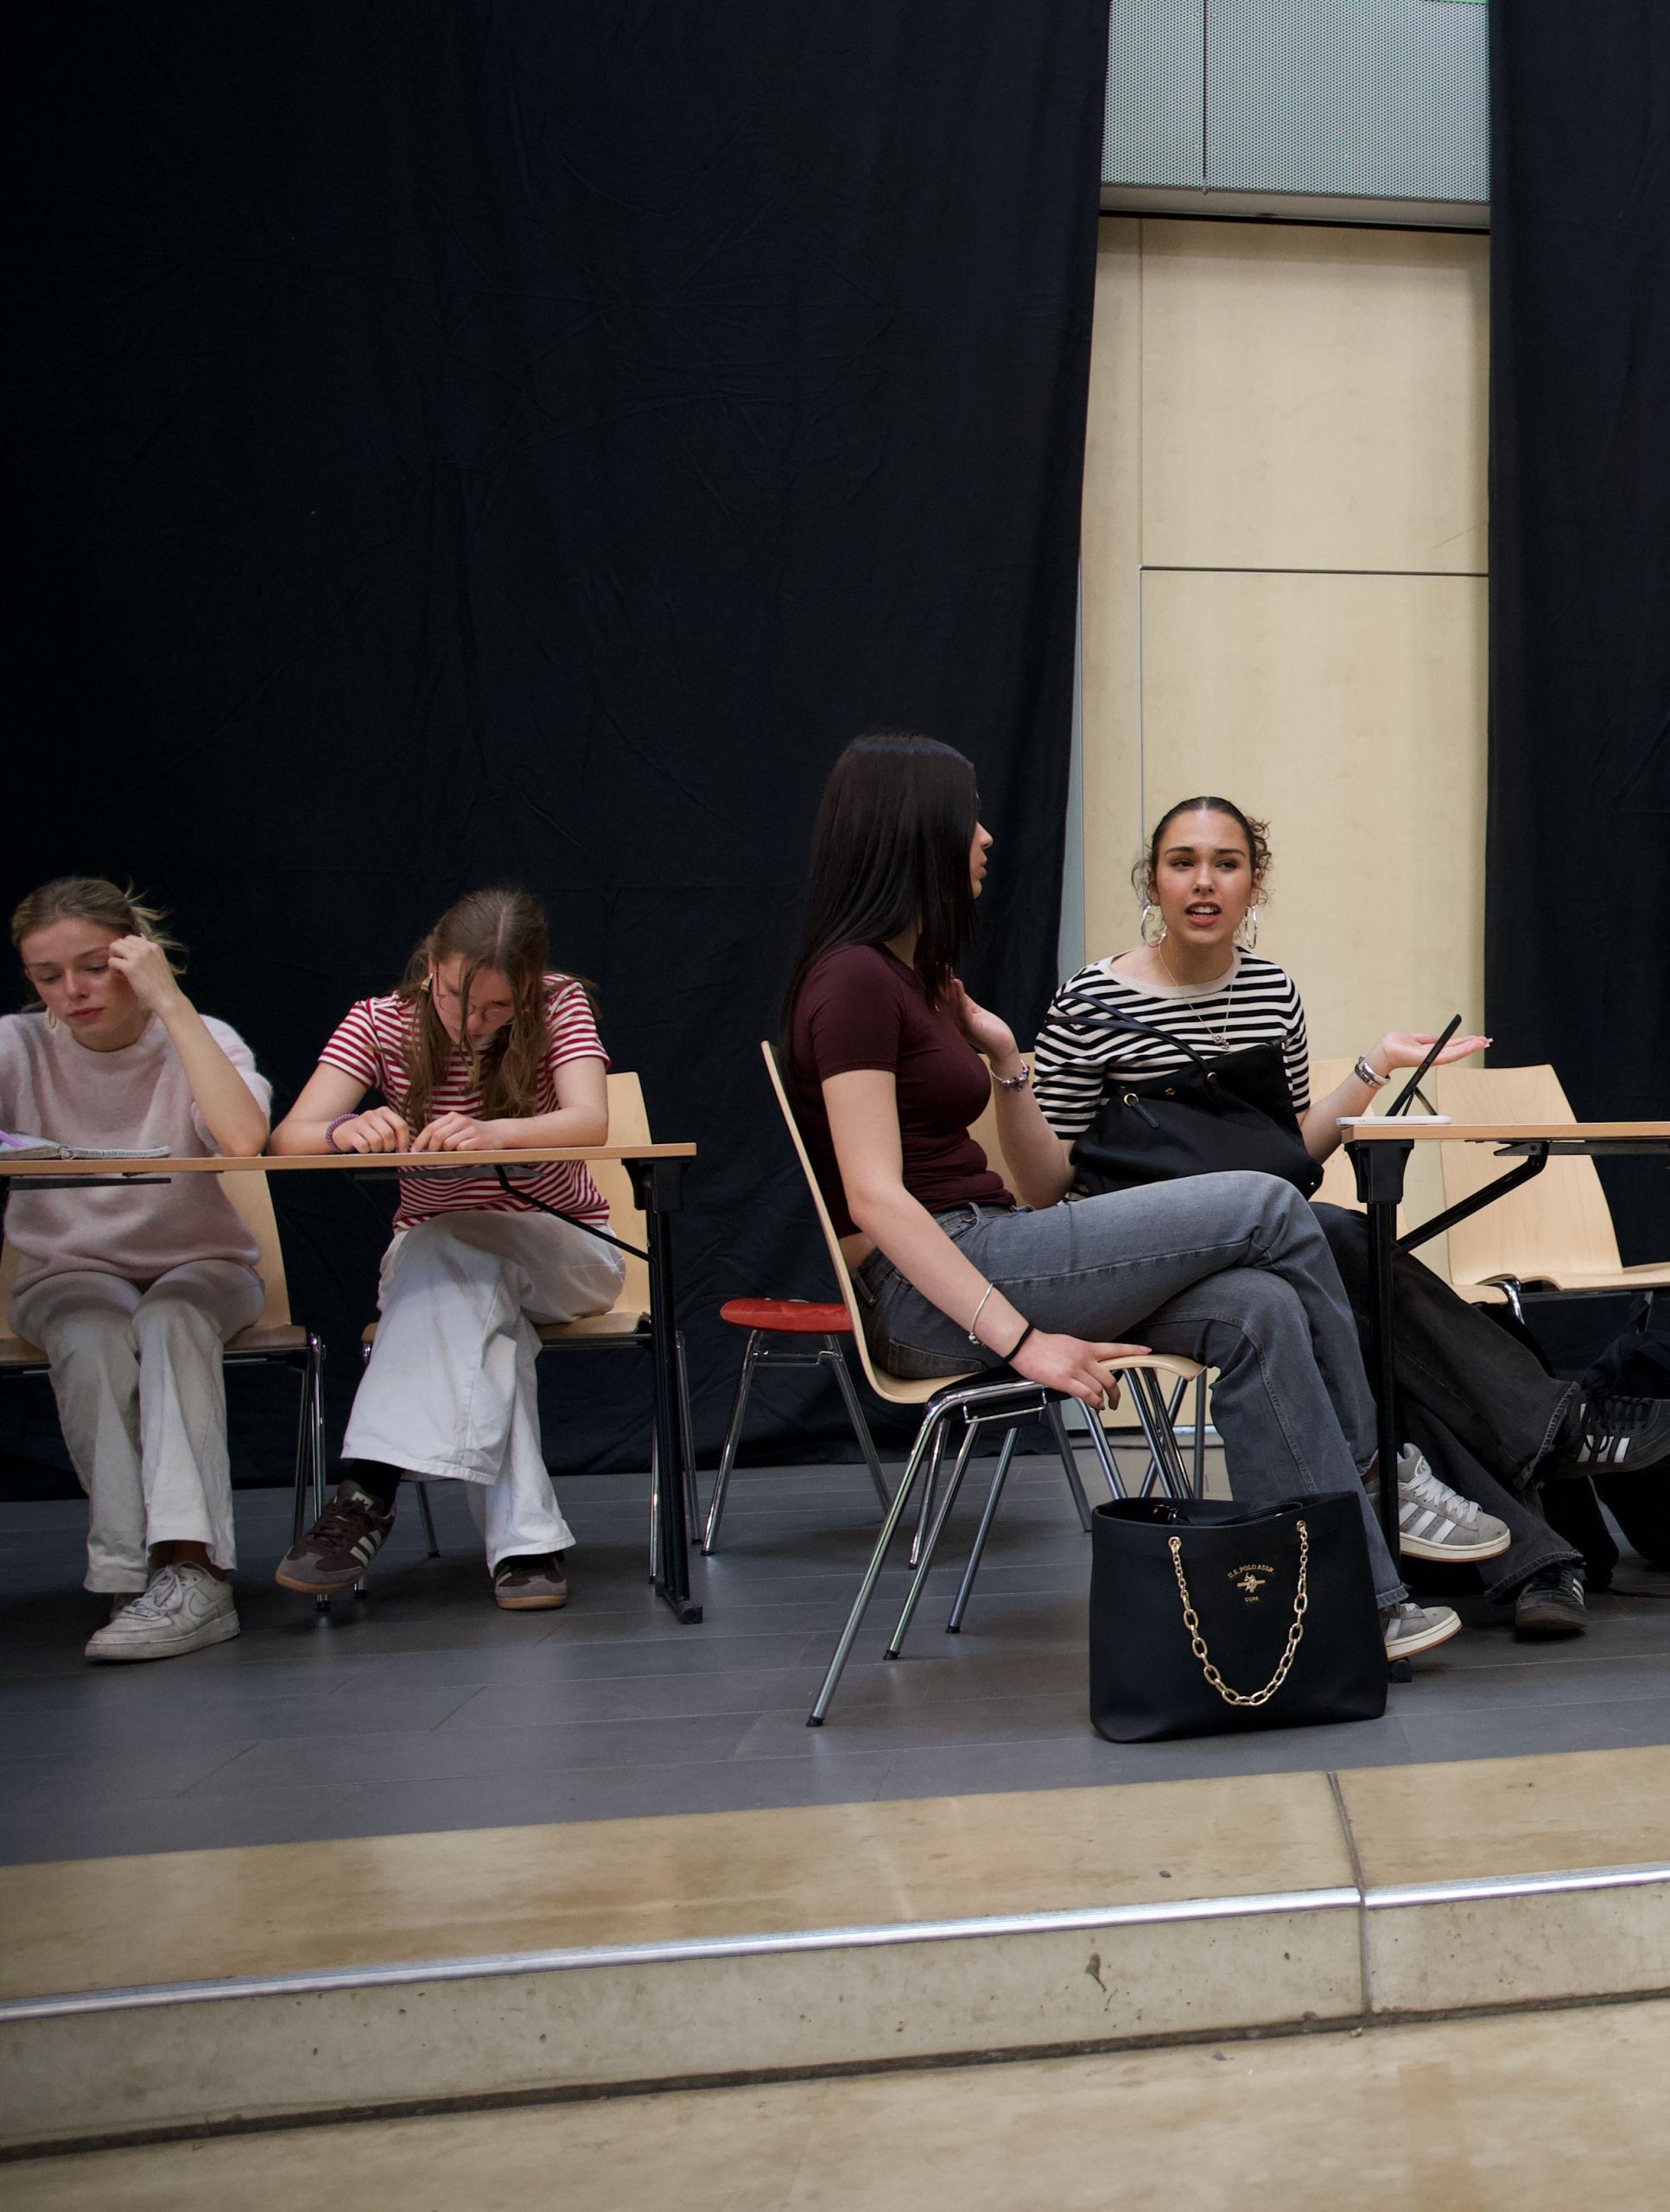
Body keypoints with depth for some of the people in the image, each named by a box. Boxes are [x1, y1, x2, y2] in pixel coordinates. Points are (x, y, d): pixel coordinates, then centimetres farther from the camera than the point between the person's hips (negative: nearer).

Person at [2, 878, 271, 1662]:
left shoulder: (201, 1040, -8)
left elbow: (243, 1139, -31)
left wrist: (169, 1000, -26)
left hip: (199, 1268, -1)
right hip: (67, 1274, 1)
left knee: (168, 1322, -35)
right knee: (92, 1339, -33)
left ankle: (188, 1563, -42)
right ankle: (142, 1573, -34)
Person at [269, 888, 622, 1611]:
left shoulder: (559, 1005, -10)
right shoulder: (381, 1023, -7)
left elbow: (590, 1121, -29)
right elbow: (286, 1138, -20)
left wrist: (493, 1132, -50)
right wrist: (345, 1131, -46)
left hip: (563, 1257, -1)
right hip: (429, 1253, 1)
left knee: (442, 1252, -35)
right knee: (485, 1305, -36)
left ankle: (371, 1489, -37)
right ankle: (527, 1541, -37)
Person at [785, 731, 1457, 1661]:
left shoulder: (914, 976, 19)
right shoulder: (853, 980, -10)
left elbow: (1046, 1186, 19)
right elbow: (875, 1198, -21)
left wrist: (1003, 1057, 6)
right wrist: (1021, 1340, -25)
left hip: (986, 1260, 9)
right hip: (932, 1297, -9)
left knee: (1258, 1312, -11)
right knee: (1267, 1208, -11)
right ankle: (1369, 1461, 7)